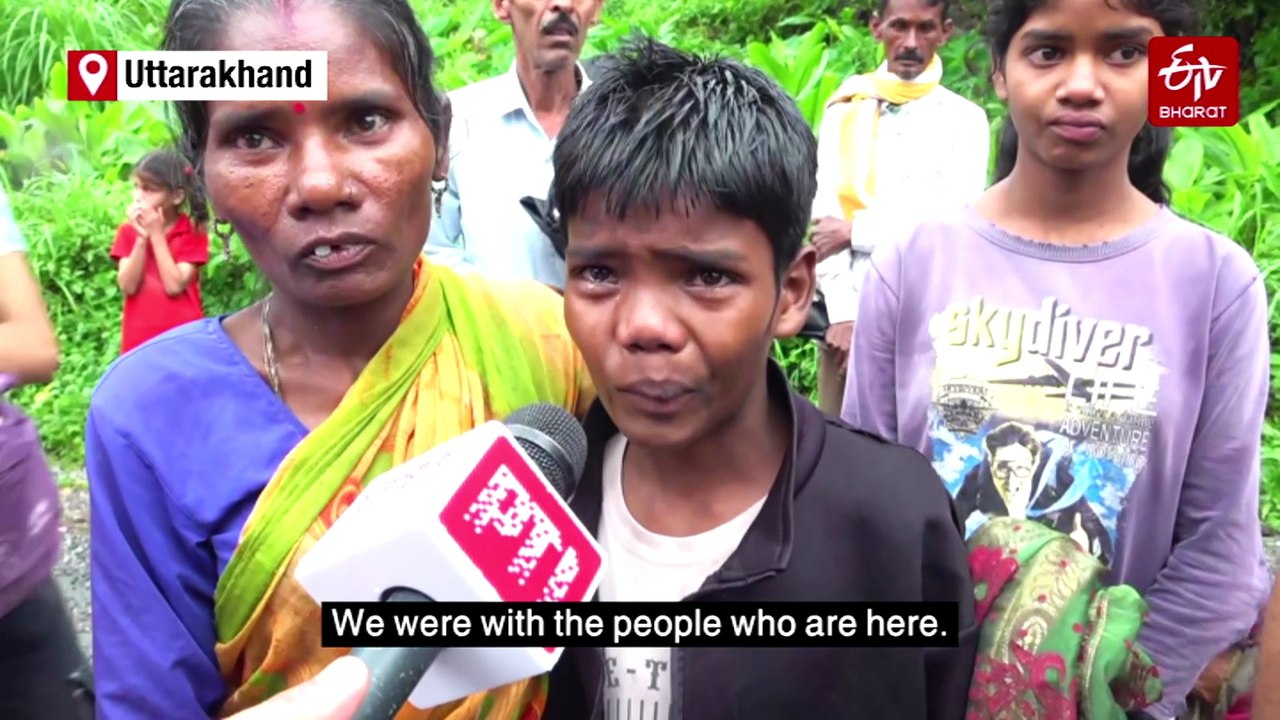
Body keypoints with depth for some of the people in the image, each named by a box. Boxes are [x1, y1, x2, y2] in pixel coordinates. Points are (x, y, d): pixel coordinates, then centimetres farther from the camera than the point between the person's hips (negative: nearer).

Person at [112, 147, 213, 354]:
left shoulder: (193, 233, -3)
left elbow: (174, 285, -14)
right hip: (139, 343, 3)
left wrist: (156, 234, -13)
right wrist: (142, 237, -14)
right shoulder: (128, 231, 5)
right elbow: (128, 286, -6)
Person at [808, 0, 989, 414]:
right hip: (849, 311, 2)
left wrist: (854, 232, -6)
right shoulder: (844, 109, 8)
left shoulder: (964, 120, 3)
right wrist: (842, 313, -10)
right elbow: (824, 213, -1)